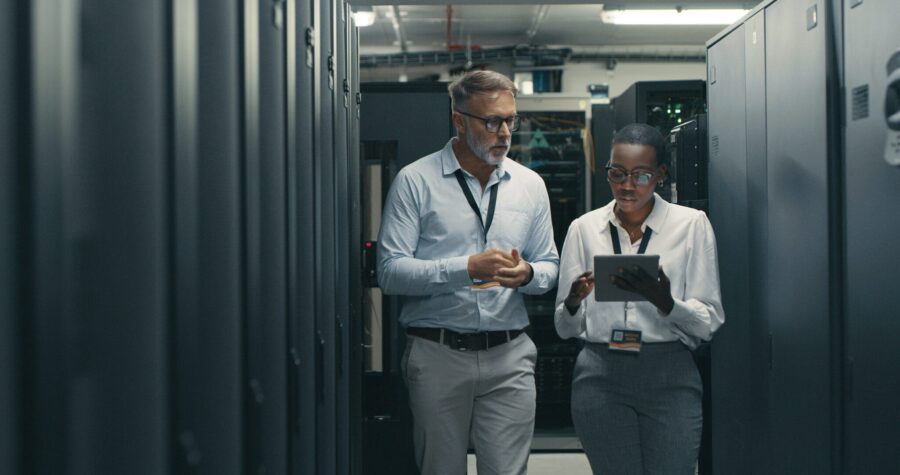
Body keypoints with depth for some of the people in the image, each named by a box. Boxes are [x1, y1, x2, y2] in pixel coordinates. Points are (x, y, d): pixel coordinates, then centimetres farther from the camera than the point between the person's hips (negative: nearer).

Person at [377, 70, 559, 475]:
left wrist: (527, 274, -8)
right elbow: (390, 271, -10)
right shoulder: (415, 181, -2)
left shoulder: (530, 185, 11)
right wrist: (467, 269, -20)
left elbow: (549, 267, 16)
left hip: (509, 355, 3)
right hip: (437, 354, -2)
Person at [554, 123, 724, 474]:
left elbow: (709, 323, -1)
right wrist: (574, 302, -13)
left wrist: (664, 301, -19)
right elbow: (565, 329, 9)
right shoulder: (584, 228, 8)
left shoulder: (691, 224, 2)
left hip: (670, 378, -1)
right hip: (601, 377, 1)